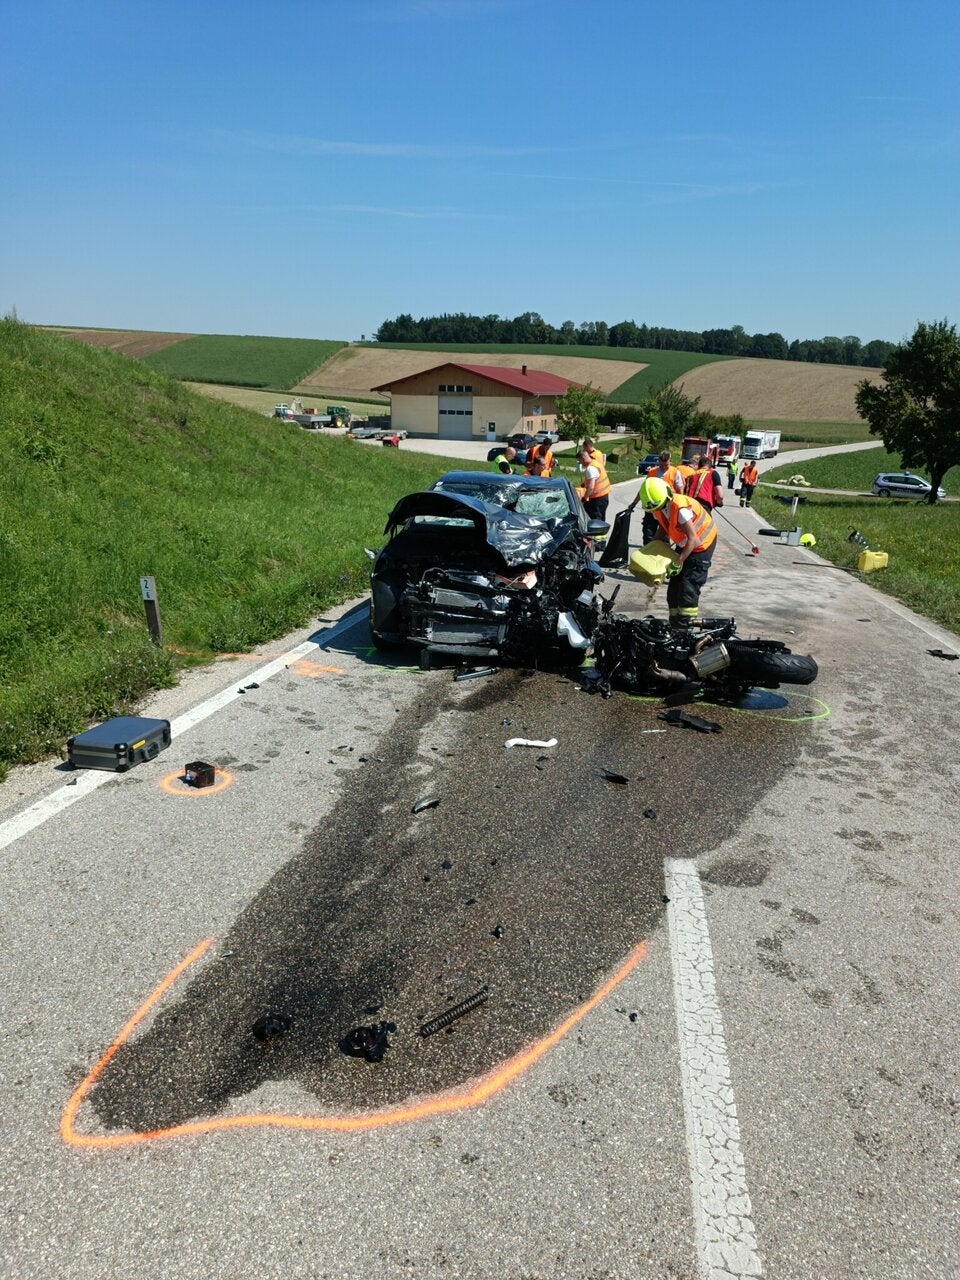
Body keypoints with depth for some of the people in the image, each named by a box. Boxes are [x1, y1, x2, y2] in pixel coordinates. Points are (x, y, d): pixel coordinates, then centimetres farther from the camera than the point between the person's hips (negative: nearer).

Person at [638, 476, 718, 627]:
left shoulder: (681, 508, -36)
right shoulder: (658, 507, -11)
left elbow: (693, 538, -33)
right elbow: (662, 530, 5)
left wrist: (679, 561, -35)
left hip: (702, 542, -9)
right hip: (684, 544, 9)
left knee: (689, 584, -12)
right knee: (675, 582, 9)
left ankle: (685, 624, -7)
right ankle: (674, 622, 18)